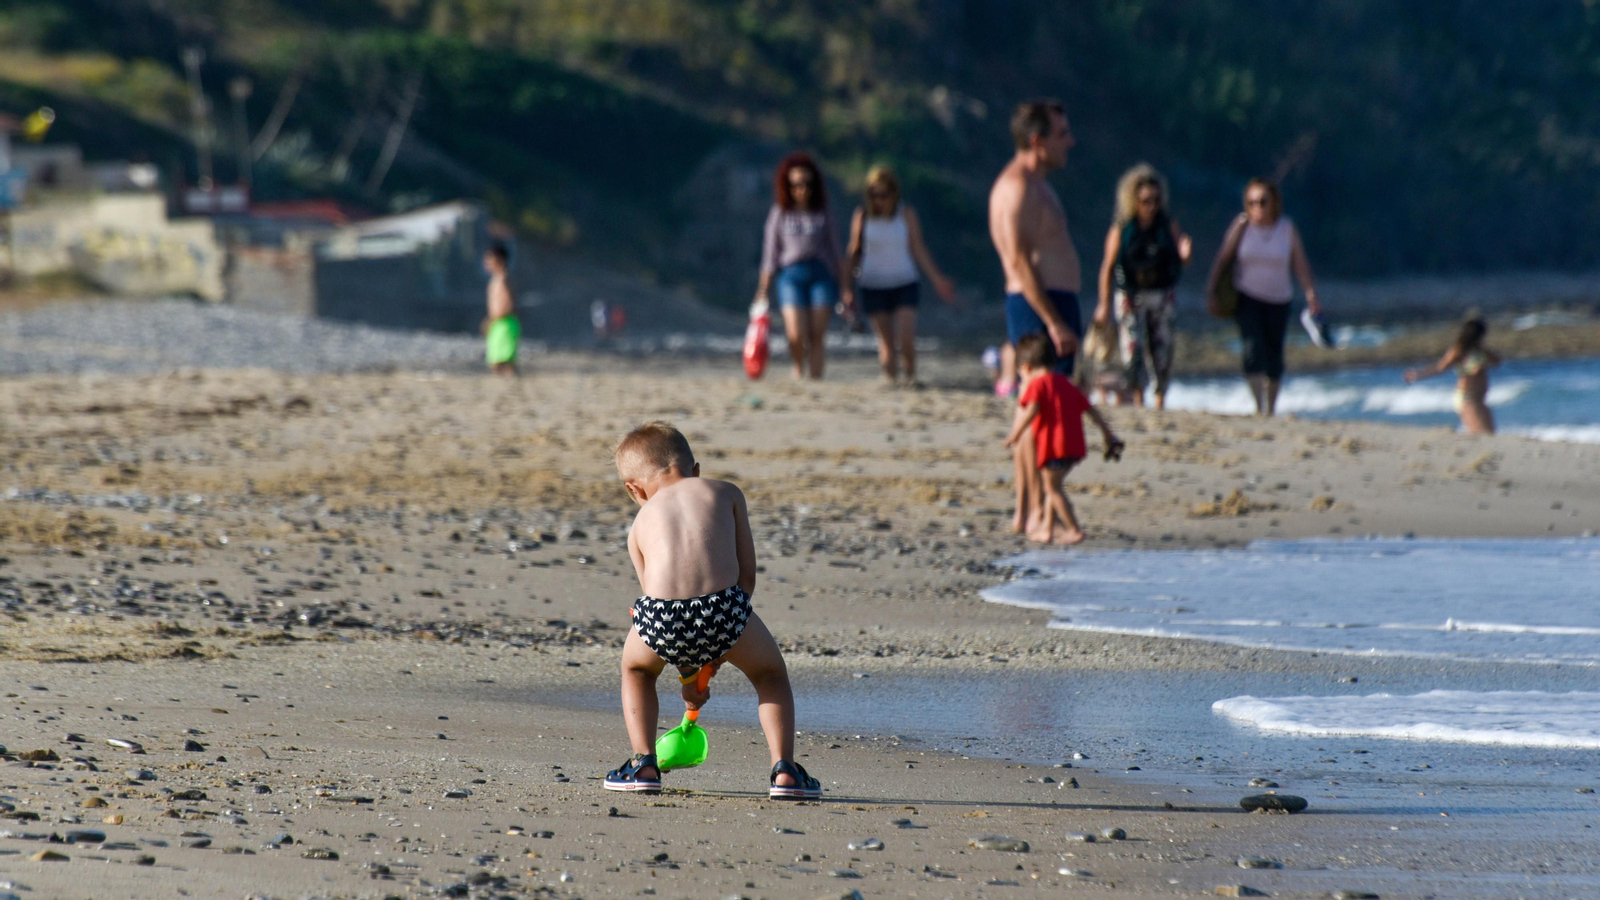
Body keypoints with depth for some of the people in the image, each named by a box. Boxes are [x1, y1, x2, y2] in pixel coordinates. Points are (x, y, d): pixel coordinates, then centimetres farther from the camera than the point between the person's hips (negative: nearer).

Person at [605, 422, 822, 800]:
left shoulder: (642, 522, 30)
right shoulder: (725, 493, 27)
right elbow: (747, 573, 21)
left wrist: (687, 675, 43)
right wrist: (717, 650, 30)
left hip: (660, 613, 1)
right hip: (722, 605, -1)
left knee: (636, 670, 35)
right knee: (771, 674, 28)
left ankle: (643, 765, 23)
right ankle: (784, 768, 13)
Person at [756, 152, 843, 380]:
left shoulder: (822, 214, 10)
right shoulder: (780, 214, 7)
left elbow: (834, 250, 14)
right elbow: (770, 253, 10)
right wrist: (764, 289, 6)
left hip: (821, 275, 1)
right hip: (791, 275, -1)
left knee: (817, 335, -7)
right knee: (796, 335, -14)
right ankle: (799, 366, 16)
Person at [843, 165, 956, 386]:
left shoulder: (906, 215, -1)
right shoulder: (862, 217, 0)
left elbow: (919, 250, 5)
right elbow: (854, 252, 8)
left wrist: (937, 279, 2)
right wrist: (847, 288, 7)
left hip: (904, 284, -1)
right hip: (872, 286, 1)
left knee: (906, 339, -12)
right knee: (886, 342, 0)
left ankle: (911, 375, 9)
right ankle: (890, 379, 8)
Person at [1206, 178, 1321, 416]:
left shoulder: (1287, 229, -1)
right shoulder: (1242, 225, -4)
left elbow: (1300, 264, -2)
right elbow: (1223, 258, -1)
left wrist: (1311, 295, -10)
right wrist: (1211, 291, -6)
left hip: (1278, 299, 2)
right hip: (1247, 296, -2)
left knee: (1274, 355, 7)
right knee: (1253, 347, -19)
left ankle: (1271, 408, 22)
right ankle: (1259, 407, -19)